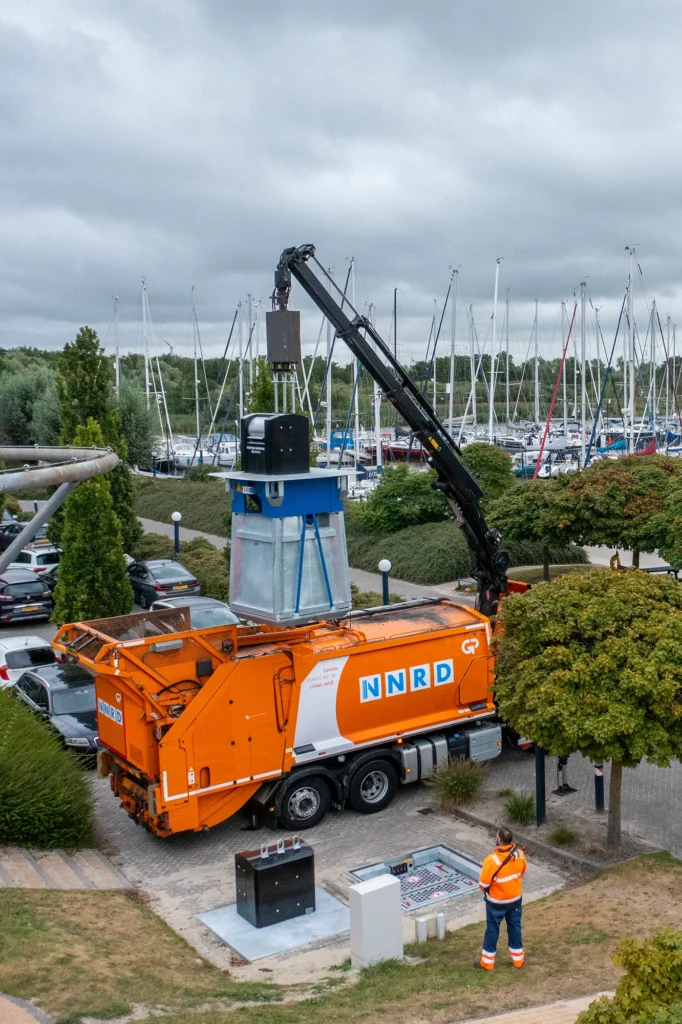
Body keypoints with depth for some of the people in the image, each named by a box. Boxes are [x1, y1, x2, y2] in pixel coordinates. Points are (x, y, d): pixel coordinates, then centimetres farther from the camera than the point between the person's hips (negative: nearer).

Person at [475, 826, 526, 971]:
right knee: (515, 927, 21)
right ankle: (518, 959, 35)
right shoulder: (520, 854, -16)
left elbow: (483, 884, -20)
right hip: (515, 898, 4)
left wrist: (486, 892, 3)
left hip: (496, 902, -4)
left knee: (492, 930, 14)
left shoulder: (492, 860, -32)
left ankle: (487, 962, 28)